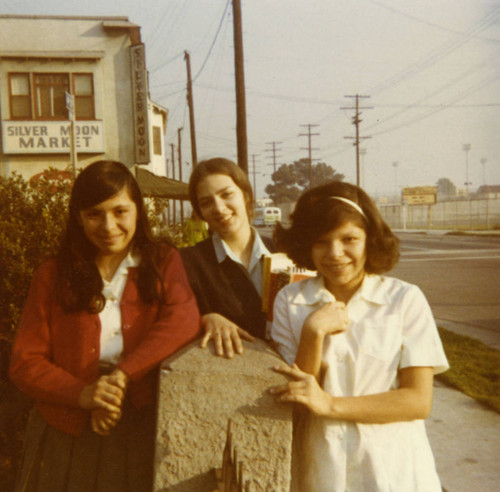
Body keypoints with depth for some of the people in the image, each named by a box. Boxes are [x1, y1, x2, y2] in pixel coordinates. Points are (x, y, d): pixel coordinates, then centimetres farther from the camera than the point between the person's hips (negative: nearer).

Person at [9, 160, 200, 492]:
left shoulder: (164, 262, 3)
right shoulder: (53, 277, 3)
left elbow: (184, 322, -15)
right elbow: (25, 363, -1)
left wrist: (120, 376, -23)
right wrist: (82, 394, -18)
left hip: (142, 433, 0)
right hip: (66, 436, 1)